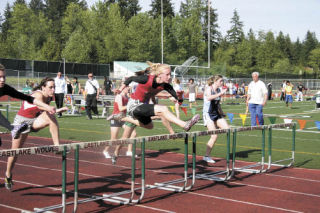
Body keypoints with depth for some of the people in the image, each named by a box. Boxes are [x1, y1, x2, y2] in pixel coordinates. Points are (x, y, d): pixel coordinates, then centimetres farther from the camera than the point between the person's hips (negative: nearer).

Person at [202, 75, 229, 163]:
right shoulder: (209, 88, -10)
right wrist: (220, 93, -33)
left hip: (216, 114, 7)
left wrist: (222, 114, 19)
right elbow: (209, 97, -34)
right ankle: (207, 156, -2)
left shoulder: (219, 90, 10)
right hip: (208, 114, -7)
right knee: (214, 136, -14)